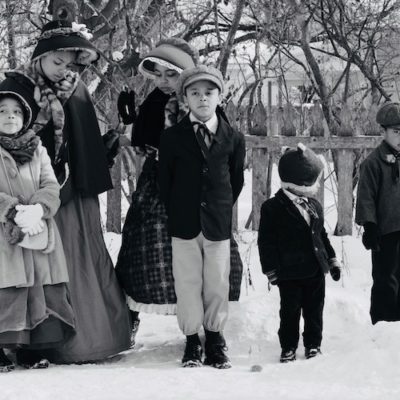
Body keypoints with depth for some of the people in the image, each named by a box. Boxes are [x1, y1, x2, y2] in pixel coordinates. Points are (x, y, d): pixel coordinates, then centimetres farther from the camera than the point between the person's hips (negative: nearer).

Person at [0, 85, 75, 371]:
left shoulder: (37, 149, 13)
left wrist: (37, 209, -15)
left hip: (38, 236, 4)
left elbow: (51, 187, 4)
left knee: (40, 291, 2)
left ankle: (31, 350, 12)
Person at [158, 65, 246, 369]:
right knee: (187, 284, 3)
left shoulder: (233, 138, 1)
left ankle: (215, 341, 17)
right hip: (184, 224, 0)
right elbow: (165, 181, 5)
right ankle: (192, 343, 11)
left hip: (218, 224, 1)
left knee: (218, 285, 5)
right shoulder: (172, 137, -1)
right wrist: (178, 214, 5)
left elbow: (237, 180, 11)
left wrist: (222, 208, 9)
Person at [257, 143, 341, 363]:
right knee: (290, 312, 3)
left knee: (314, 310, 11)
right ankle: (288, 347, 15)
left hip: (315, 270, 5)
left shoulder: (315, 207, 8)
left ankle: (313, 344, 24)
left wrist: (332, 260, 17)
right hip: (289, 272, -5)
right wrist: (271, 269, -12)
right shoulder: (273, 208, -11)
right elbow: (266, 241, -10)